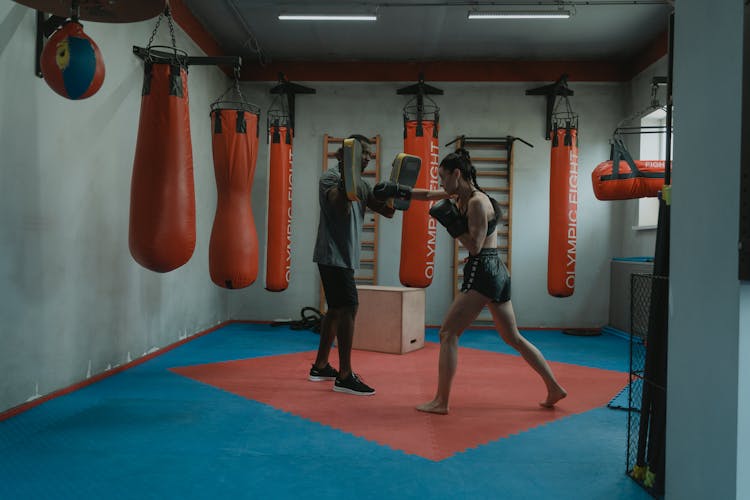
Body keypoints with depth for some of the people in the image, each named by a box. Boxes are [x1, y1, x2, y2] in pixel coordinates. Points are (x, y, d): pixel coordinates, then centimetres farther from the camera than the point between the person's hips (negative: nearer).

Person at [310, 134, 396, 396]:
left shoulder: (362, 184, 14)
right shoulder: (330, 176, -8)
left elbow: (387, 211, 7)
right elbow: (340, 206, -27)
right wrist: (345, 176, -34)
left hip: (345, 256, 9)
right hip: (333, 255, -9)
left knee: (336, 309, 14)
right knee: (348, 308, -13)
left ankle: (320, 366, 25)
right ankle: (344, 376, -9)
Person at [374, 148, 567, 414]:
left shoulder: (477, 202, -13)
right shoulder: (461, 195, 13)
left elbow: (475, 246, -19)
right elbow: (429, 195, 23)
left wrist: (451, 222, -14)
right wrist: (399, 190, 13)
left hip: (483, 273, -10)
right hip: (496, 273, 10)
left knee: (448, 333, -4)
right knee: (513, 337, 17)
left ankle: (441, 402, 1)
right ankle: (554, 388, 24)